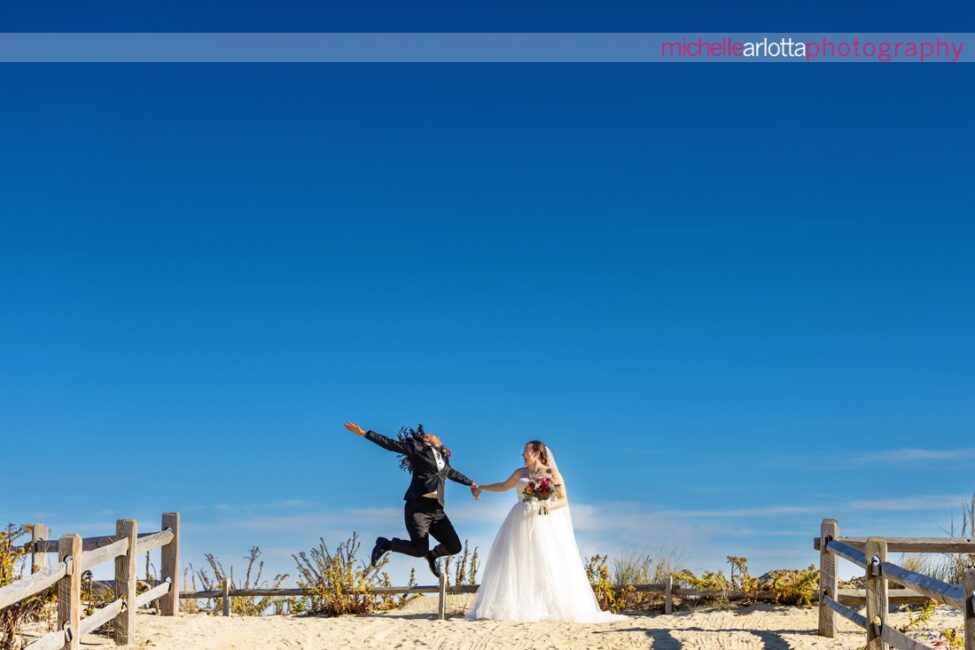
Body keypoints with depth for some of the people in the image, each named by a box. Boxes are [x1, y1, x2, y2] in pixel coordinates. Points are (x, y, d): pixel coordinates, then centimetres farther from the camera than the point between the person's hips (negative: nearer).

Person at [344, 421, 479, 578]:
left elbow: (452, 473, 42)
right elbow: (390, 444, 1)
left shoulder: (443, 457, 23)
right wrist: (364, 433, -5)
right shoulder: (416, 448, 5)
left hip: (436, 510, 6)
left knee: (454, 547, -1)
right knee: (420, 550, -18)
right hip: (417, 507, -6)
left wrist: (471, 484, 54)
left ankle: (432, 556, 31)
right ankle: (385, 544, 7)